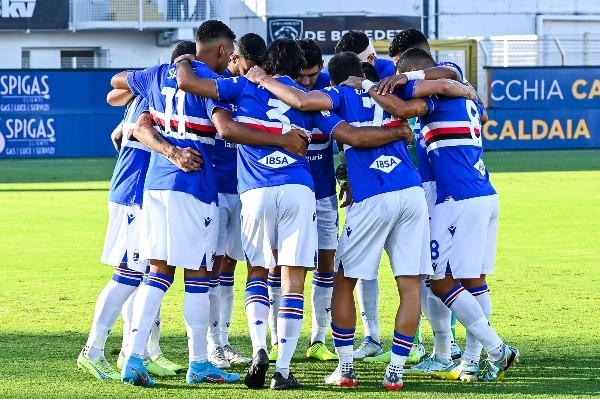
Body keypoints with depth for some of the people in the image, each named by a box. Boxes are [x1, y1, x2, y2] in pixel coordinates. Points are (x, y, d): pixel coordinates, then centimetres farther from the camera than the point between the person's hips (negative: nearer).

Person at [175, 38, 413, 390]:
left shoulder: (246, 88, 11)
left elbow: (187, 82, 8)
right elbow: (354, 136, 5)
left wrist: (183, 62, 31)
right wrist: (399, 132, 20)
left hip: (256, 193, 0)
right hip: (298, 191, 0)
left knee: (258, 273, 18)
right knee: (293, 281, 1)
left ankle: (260, 349, -4)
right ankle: (283, 370, -6)